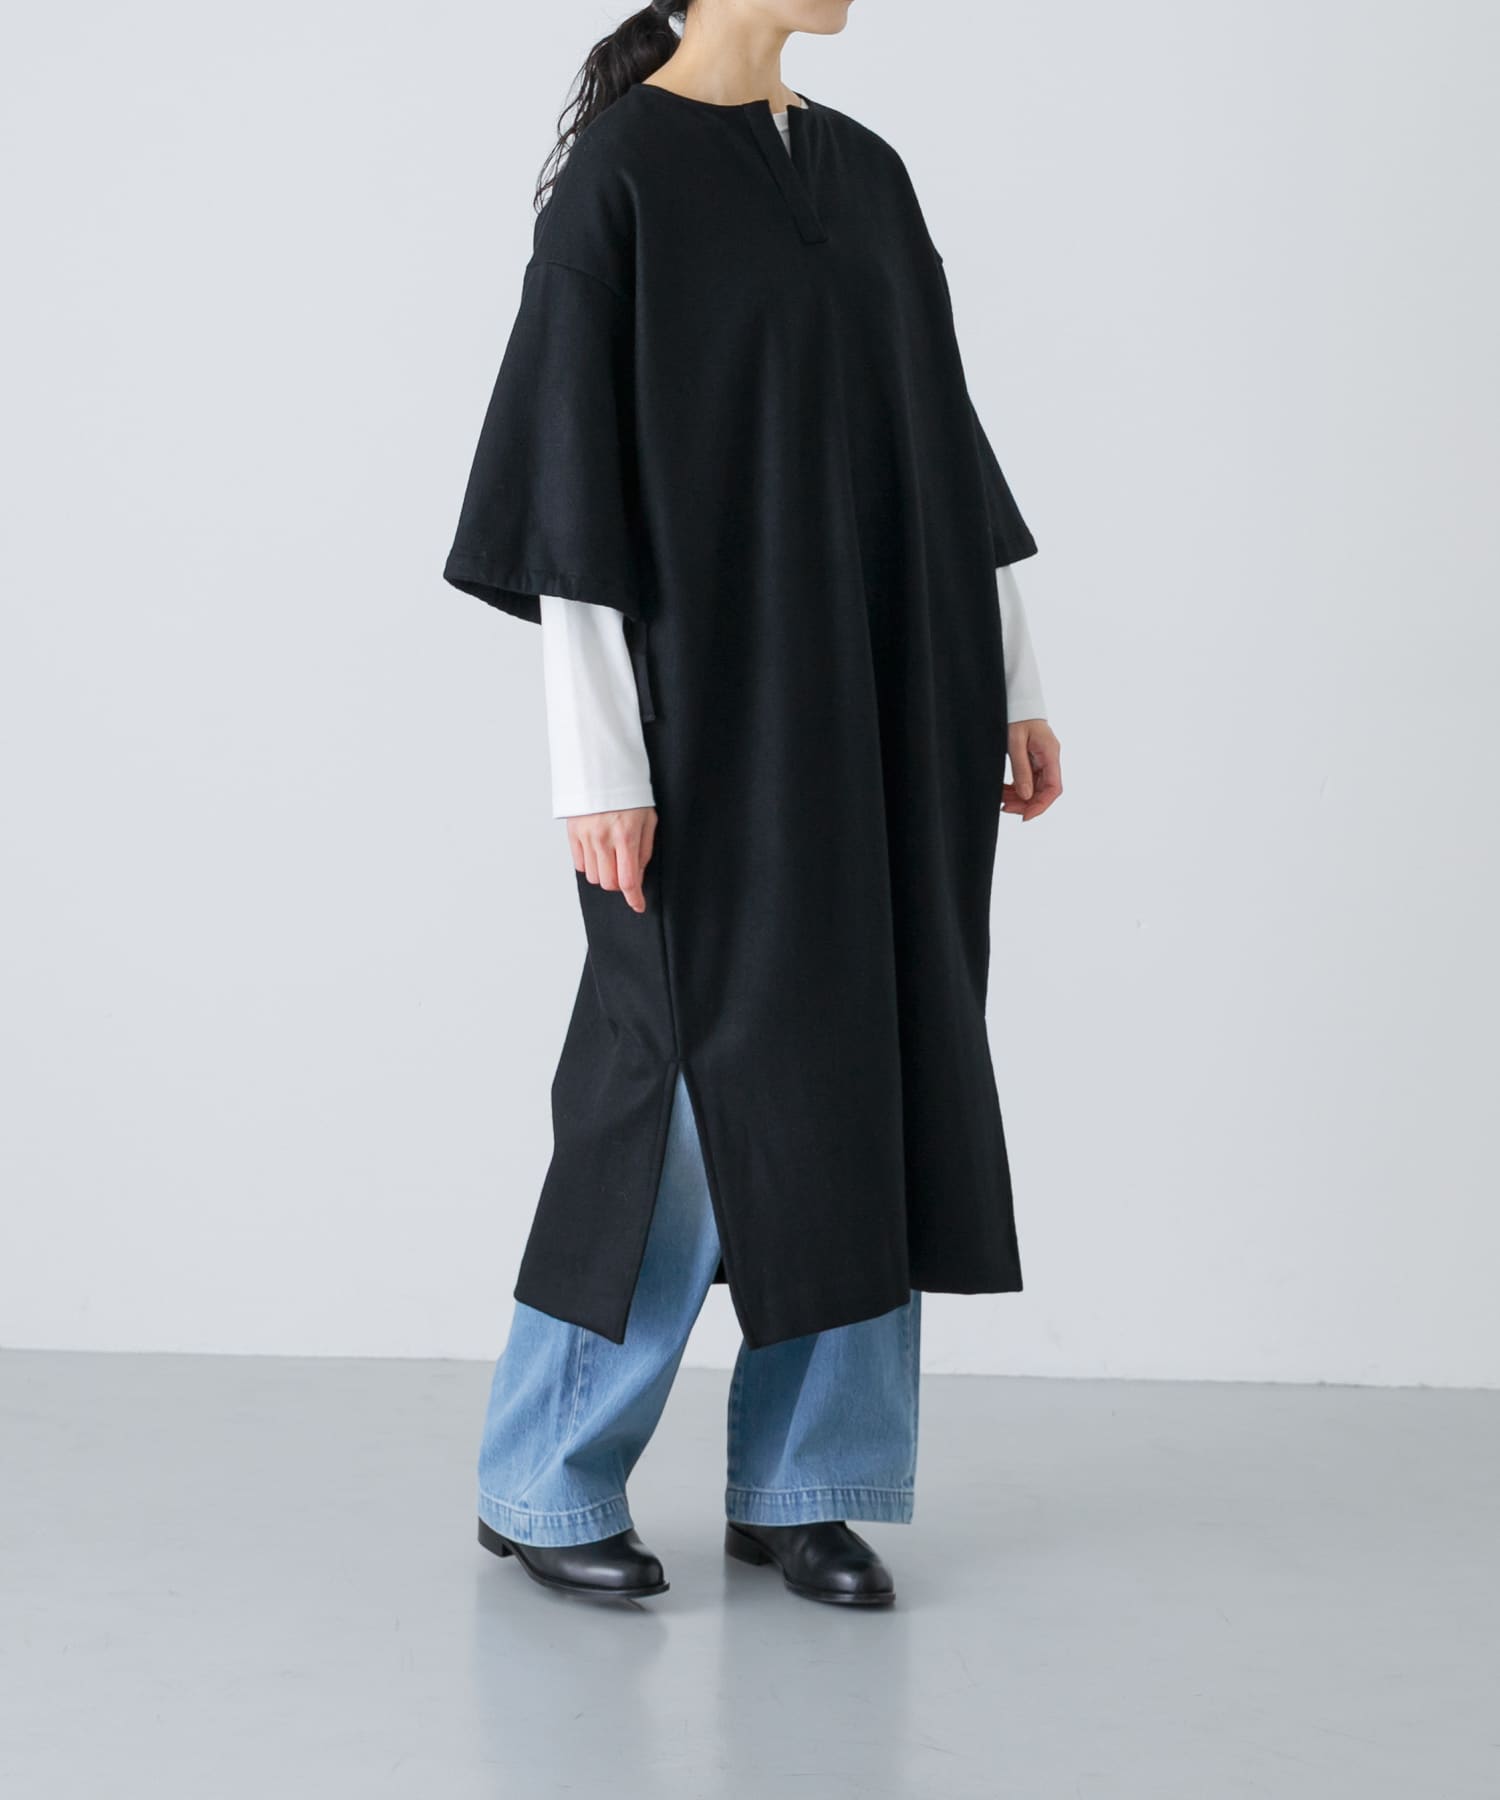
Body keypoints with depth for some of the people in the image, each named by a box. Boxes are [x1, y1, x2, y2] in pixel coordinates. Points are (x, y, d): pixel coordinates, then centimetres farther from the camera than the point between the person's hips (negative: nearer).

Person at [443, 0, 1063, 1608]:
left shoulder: (863, 173, 13)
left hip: (881, 702, 7)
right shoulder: (617, 170, -8)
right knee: (700, 1091, -3)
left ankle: (796, 1480, 19)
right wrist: (600, 764, -17)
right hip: (716, 701, -7)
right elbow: (576, 470, -13)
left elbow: (939, 437, 16)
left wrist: (1011, 683, 12)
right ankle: (539, 1481, 15)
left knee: (861, 1079, 6)